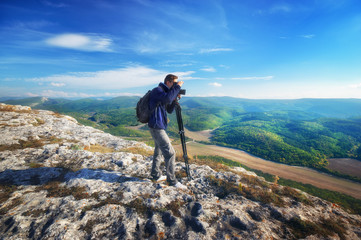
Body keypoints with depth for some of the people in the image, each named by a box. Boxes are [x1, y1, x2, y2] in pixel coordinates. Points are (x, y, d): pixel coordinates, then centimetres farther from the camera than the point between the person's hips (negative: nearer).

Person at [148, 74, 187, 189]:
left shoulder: (165, 92, 17)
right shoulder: (157, 90, -10)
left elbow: (169, 110, 15)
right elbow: (167, 98, -32)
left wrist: (174, 100, 1)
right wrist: (177, 87, -19)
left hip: (158, 127, 10)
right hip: (156, 127, -10)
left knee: (159, 151, 18)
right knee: (170, 153, -8)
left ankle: (156, 175, 33)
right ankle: (172, 180, 4)